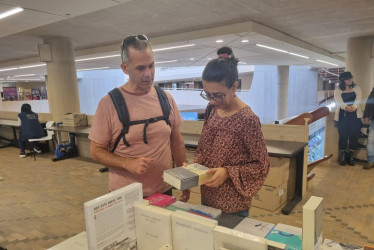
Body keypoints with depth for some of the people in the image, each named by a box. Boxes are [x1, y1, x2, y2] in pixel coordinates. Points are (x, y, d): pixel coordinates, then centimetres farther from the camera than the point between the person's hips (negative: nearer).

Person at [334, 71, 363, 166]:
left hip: (354, 114, 1)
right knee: (343, 134, -10)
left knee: (354, 134, -9)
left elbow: (358, 99, -4)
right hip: (342, 114, -1)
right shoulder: (338, 90, 8)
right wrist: (346, 107, -30)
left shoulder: (356, 88, 14)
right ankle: (342, 155, 0)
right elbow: (339, 101, -9)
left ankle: (351, 155, 1)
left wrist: (354, 107, -25)